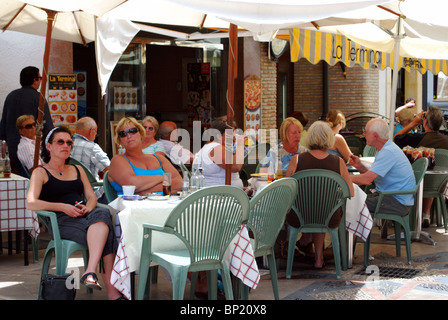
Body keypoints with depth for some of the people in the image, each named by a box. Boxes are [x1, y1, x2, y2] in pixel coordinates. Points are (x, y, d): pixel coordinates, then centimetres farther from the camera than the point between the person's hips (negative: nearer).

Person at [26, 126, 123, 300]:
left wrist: (88, 207, -7)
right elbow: (31, 203, -5)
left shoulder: (77, 170, 28)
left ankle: (90, 273, -46)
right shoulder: (41, 172, 11)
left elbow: (92, 197, 19)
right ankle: (113, 291, -43)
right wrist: (63, 207, -15)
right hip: (62, 221, -5)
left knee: (103, 213, -35)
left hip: (85, 215, 5)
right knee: (105, 234, -34)